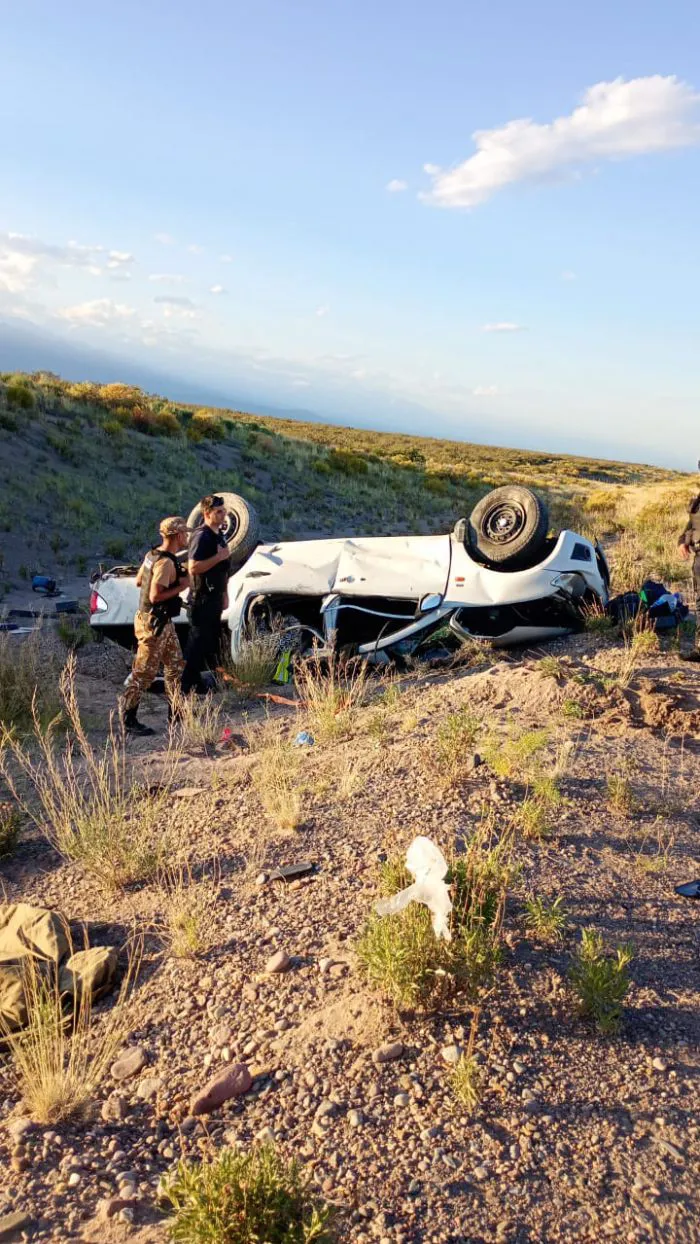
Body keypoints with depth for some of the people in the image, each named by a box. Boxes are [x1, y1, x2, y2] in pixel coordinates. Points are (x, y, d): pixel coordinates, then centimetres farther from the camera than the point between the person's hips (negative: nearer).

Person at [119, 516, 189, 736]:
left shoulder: (153, 555, 7)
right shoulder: (165, 563, -23)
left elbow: (138, 581, 17)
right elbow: (155, 596, -28)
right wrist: (180, 586, -17)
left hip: (163, 622, 10)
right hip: (154, 623, -10)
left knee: (176, 664, 18)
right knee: (144, 672, -3)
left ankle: (175, 711, 28)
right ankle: (128, 719, 5)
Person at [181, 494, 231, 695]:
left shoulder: (218, 536, 14)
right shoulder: (201, 536, -16)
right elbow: (193, 567, -27)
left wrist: (225, 595, 21)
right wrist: (219, 557, -24)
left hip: (214, 598, 10)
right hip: (202, 599, -10)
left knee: (212, 641, 15)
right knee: (198, 642, -6)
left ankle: (198, 683, 26)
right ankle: (186, 686, 0)